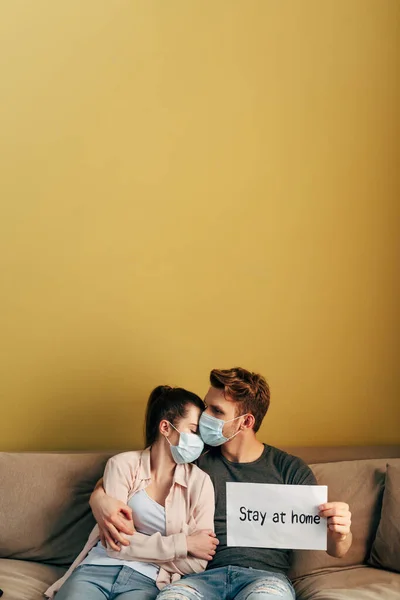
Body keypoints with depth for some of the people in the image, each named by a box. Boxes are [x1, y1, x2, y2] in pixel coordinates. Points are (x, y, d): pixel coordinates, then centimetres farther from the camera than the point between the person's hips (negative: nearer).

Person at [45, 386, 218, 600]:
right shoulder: (122, 465, 3)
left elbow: (196, 563, 0)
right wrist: (183, 544, -7)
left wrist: (137, 545, -6)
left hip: (147, 581, 0)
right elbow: (115, 544, -5)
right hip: (97, 569, 1)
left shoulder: (199, 482, 5)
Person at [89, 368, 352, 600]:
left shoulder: (290, 469, 8)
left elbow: (335, 550, 6)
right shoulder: (196, 462, 13)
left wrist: (340, 533, -20)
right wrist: (99, 498, -7)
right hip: (206, 576, 1)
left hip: (266, 576, -1)